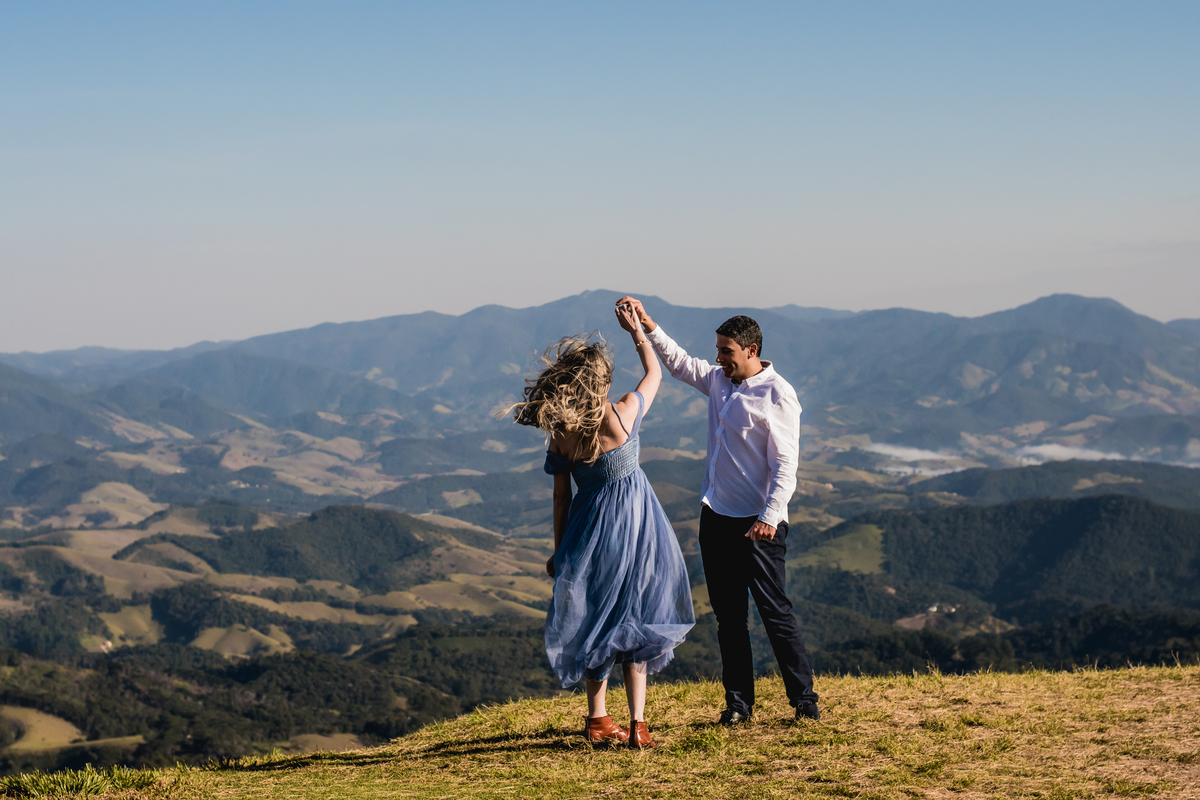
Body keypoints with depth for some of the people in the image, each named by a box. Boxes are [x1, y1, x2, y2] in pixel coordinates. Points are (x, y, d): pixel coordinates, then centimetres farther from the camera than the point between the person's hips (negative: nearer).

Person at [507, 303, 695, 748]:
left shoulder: (560, 434, -9)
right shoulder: (622, 414, -16)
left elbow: (561, 496, -1)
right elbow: (654, 373, 3)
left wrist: (559, 551, 9)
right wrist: (636, 330, 17)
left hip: (590, 526, 3)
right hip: (633, 525, -3)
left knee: (595, 620, 17)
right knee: (634, 620, 4)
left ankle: (597, 720, 24)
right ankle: (637, 724, -1)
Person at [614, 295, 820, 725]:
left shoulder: (778, 394, -11)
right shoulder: (718, 380, 11)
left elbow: (785, 464, -14)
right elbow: (678, 362, 25)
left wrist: (770, 517, -22)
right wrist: (647, 325, 13)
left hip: (757, 523, -7)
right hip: (716, 515, 7)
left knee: (775, 610, -6)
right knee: (728, 614, 8)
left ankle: (804, 699, 1)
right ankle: (738, 702, 14)